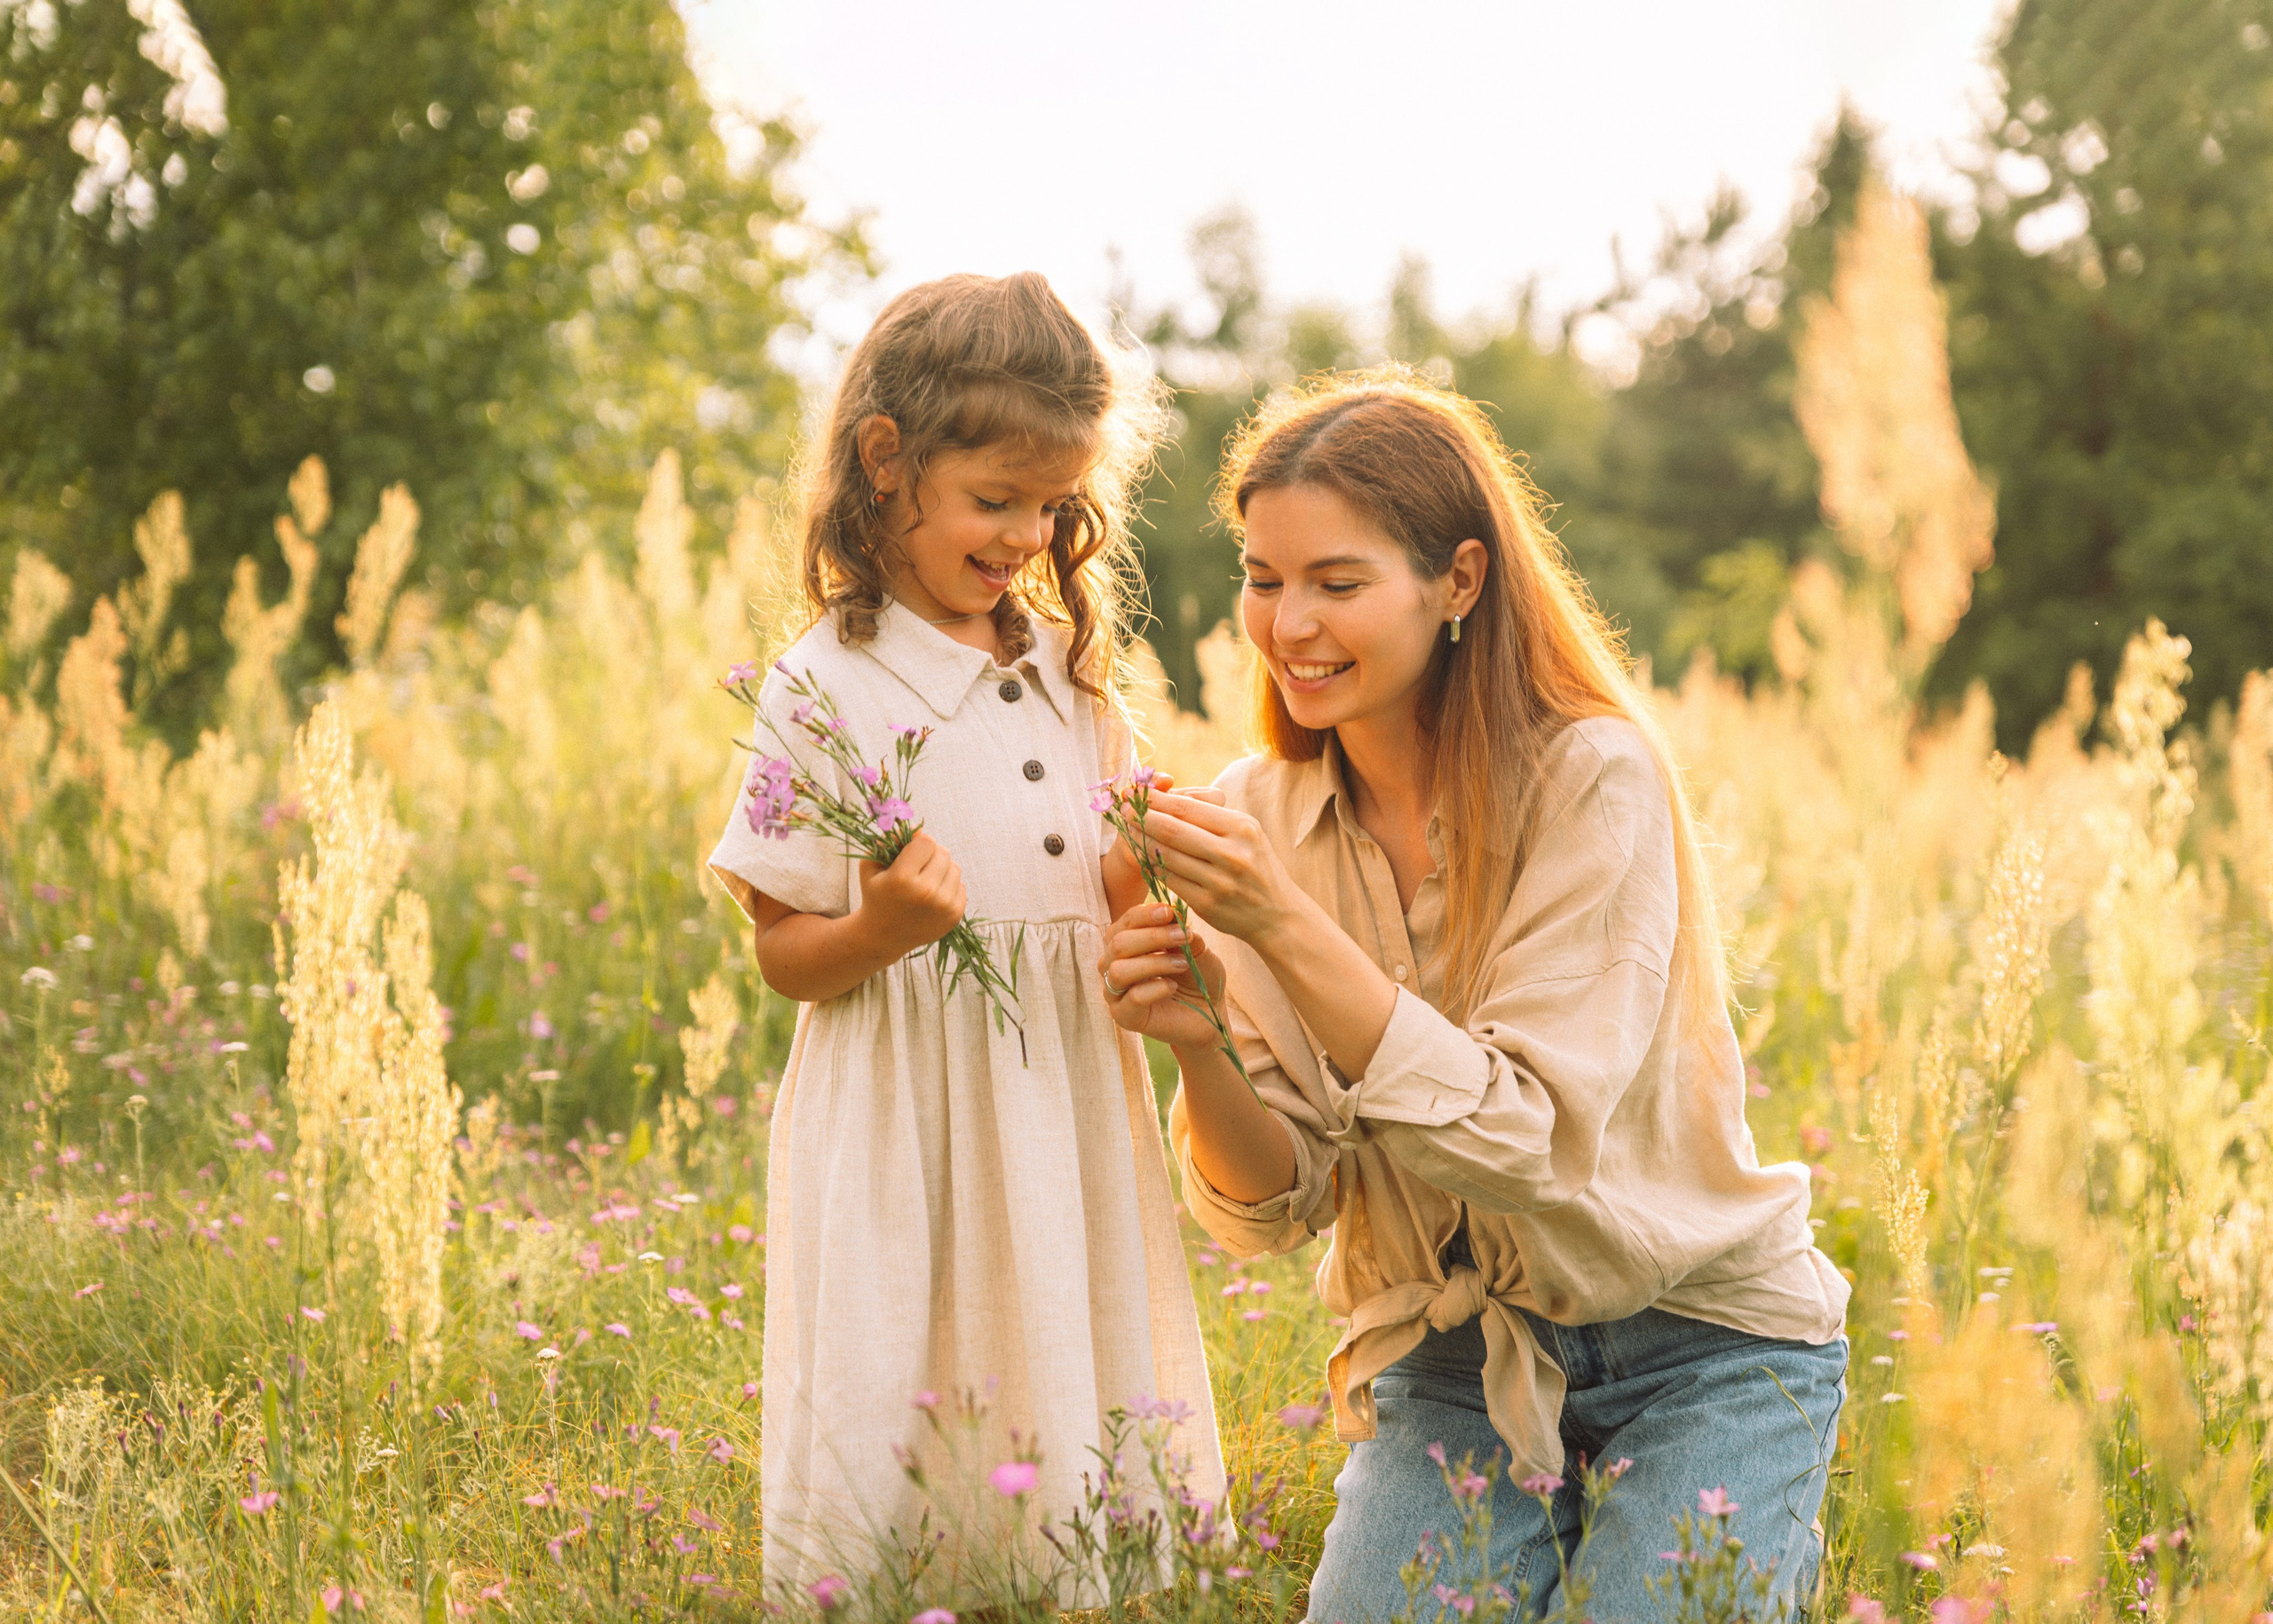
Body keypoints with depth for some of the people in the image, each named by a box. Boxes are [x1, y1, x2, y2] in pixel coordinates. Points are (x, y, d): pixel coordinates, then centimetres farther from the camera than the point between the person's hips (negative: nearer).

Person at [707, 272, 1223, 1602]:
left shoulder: (1065, 672, 10)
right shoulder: (825, 688, -7)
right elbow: (784, 955, -6)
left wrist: (1145, 868, -3)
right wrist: (881, 930, -25)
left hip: (1069, 1103, 5)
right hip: (907, 1131, -5)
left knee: (1081, 1423, 8)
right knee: (882, 1466, -4)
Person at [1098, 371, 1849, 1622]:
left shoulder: (1594, 778, -17)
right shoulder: (1256, 819, -4)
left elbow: (1523, 1141, -24)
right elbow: (1279, 1204, -5)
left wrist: (1286, 924, -30)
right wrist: (1192, 1048, -25)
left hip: (1701, 1344, -3)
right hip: (1453, 1362, 3)